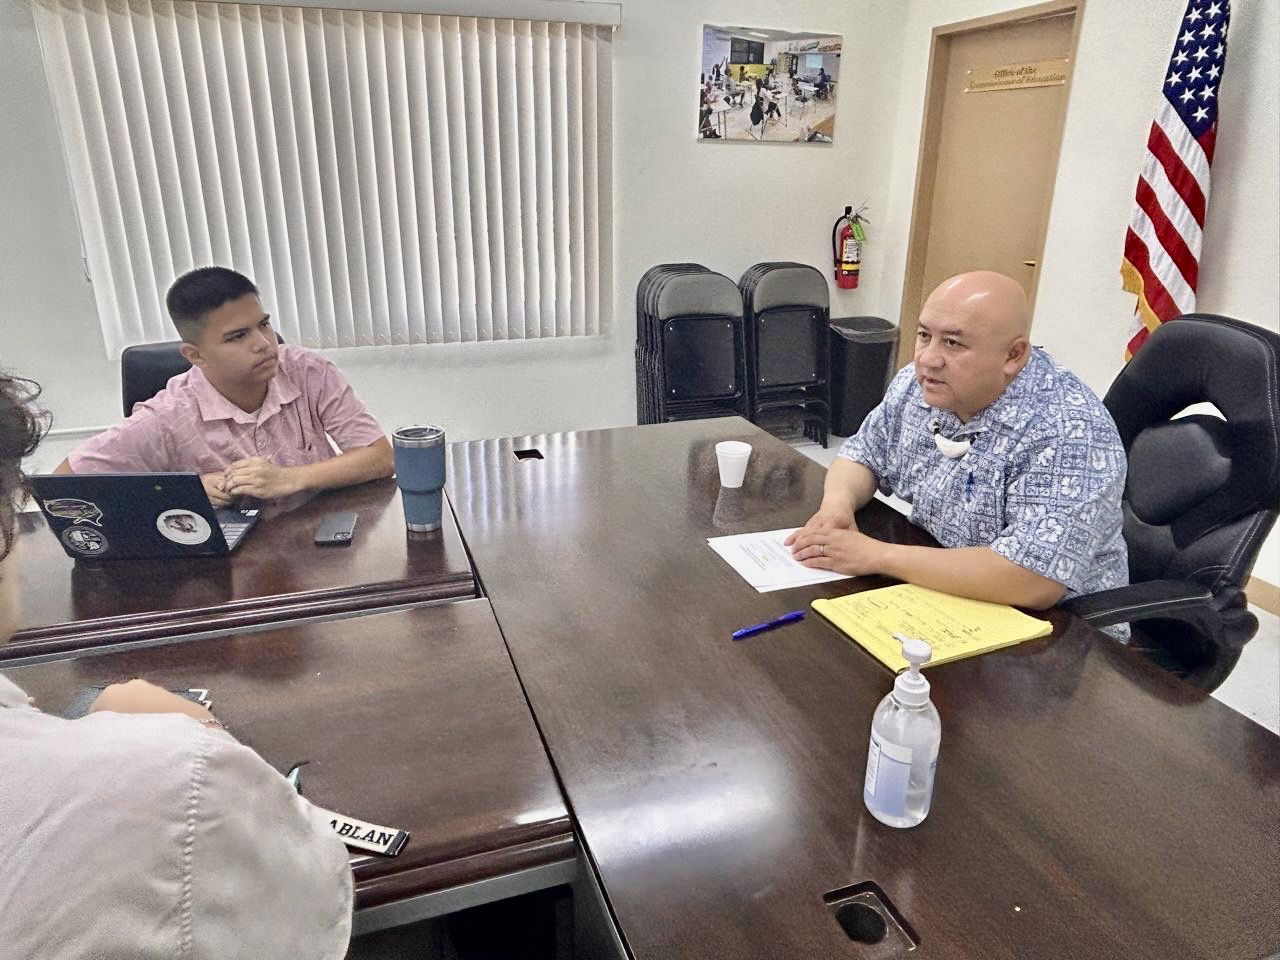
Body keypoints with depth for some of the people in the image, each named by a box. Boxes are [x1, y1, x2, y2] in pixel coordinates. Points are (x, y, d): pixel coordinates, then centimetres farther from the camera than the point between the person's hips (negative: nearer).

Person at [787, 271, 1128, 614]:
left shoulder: (1069, 435, -27)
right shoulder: (917, 384, -5)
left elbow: (1034, 583, -34)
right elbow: (863, 454, 9)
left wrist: (876, 556, -30)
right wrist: (837, 504, -14)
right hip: (932, 595, 7)